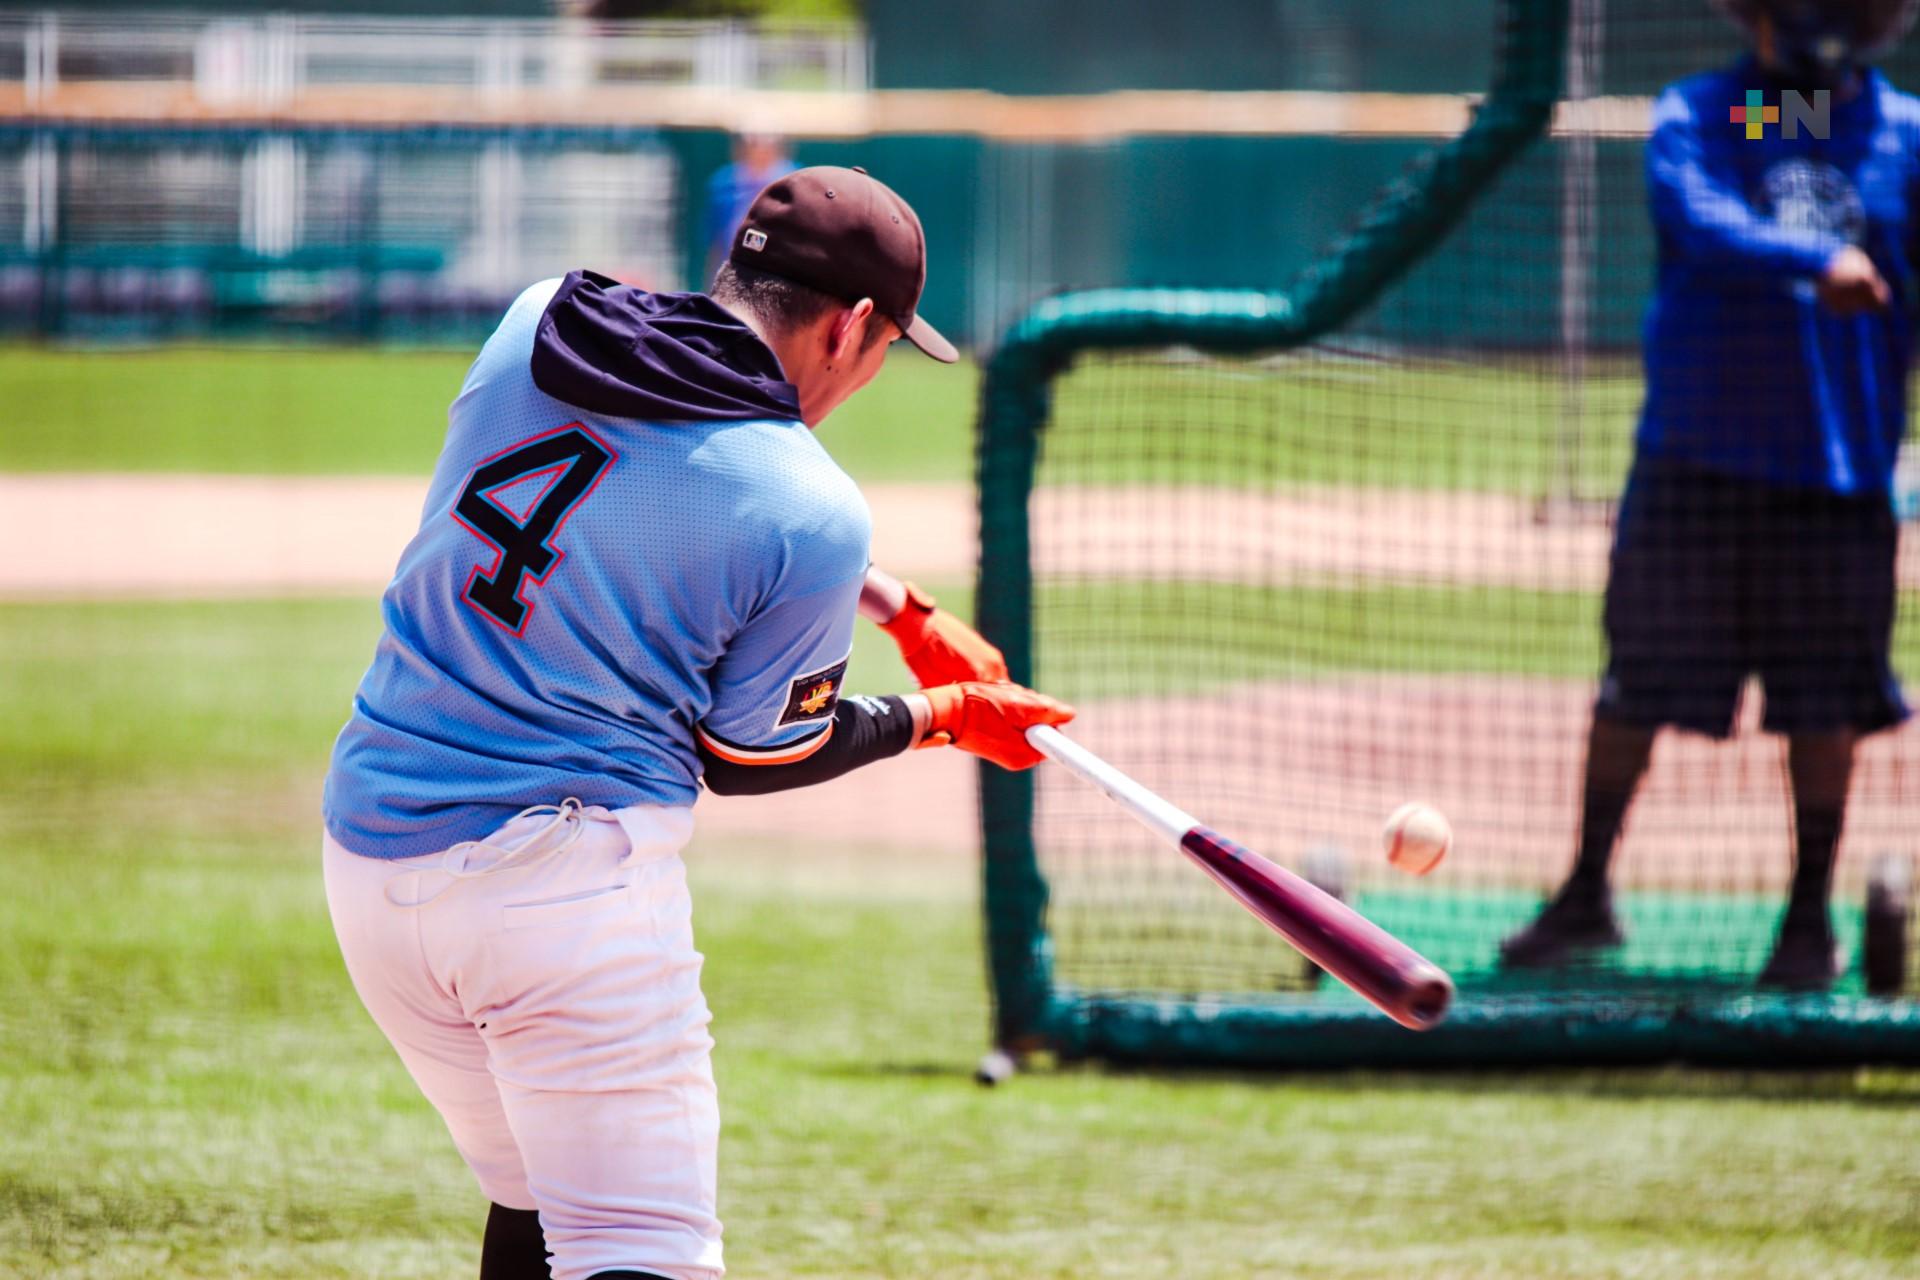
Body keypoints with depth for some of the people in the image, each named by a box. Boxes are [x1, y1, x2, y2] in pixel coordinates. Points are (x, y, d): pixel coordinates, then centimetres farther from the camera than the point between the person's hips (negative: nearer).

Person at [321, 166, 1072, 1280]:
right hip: (565, 872, -7)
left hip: (369, 853, 7)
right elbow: (749, 758, 1)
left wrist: (900, 608, 26)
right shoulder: (814, 516, -12)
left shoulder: (536, 326, 5)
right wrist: (944, 716, 18)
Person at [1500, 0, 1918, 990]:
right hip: (1695, 456, -1)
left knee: (1826, 699, 3)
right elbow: (1704, 224, -19)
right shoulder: (1693, 117, 0)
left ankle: (1811, 913, 15)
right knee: (1638, 682, 4)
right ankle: (1586, 896, 17)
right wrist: (1815, 264, -37)